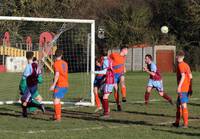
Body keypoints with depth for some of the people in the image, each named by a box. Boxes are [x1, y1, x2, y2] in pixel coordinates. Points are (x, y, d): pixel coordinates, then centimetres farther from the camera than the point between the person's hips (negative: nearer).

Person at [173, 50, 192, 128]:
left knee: (183, 105, -9)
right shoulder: (186, 65, 15)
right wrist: (190, 88, 20)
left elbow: (183, 76, -22)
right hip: (187, 89, 9)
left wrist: (179, 86, -27)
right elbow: (190, 77, 16)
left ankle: (186, 124, -12)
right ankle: (177, 123, 21)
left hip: (182, 89, -9)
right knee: (179, 105, 16)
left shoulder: (180, 65, -10)